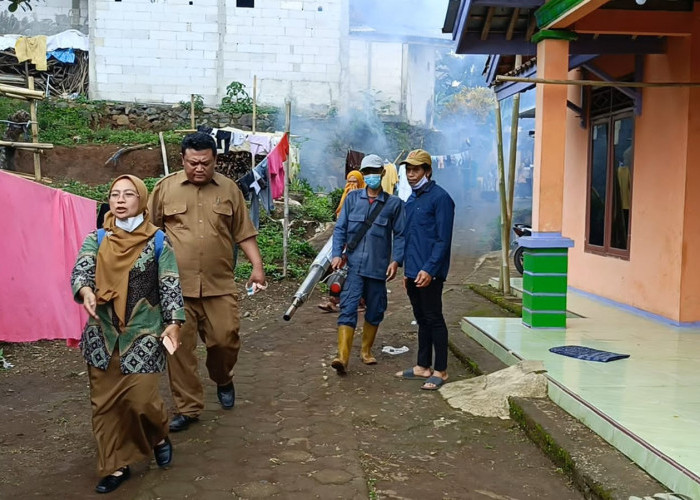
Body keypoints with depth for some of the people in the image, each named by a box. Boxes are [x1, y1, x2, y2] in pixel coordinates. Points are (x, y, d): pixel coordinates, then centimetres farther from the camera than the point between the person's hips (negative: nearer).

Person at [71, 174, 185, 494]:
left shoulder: (158, 241, -2)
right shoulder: (96, 239, 5)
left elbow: (170, 286, -4)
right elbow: (79, 272, -9)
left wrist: (174, 322, -16)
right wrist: (86, 292, -32)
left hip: (144, 334, -3)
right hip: (103, 333, 3)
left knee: (142, 399, -5)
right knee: (104, 403, 6)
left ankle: (159, 437, 28)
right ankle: (115, 467, 21)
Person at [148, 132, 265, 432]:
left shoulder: (229, 189, 7)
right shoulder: (165, 188, 4)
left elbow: (243, 233, 10)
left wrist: (257, 266, 1)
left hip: (219, 284, 1)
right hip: (176, 285, 0)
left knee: (226, 339, 1)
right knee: (179, 347, 1)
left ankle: (223, 381, 34)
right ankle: (188, 408, 15)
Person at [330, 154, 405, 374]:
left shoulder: (394, 203, 4)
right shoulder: (352, 198, 6)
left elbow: (400, 235, 4)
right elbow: (340, 228, 6)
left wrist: (396, 260, -8)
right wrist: (337, 253, -6)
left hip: (378, 267, 1)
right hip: (354, 265, -1)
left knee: (375, 311, 11)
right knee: (348, 309, -11)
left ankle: (366, 351, 30)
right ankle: (343, 357, -15)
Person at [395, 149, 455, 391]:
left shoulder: (440, 197, -11)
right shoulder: (411, 200, 15)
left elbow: (443, 239, -16)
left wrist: (429, 269, -21)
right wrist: (406, 270, 18)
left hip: (429, 273, -8)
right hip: (413, 272, 8)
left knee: (434, 320, -1)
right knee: (421, 320, 15)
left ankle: (440, 371, 8)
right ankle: (422, 366, 24)